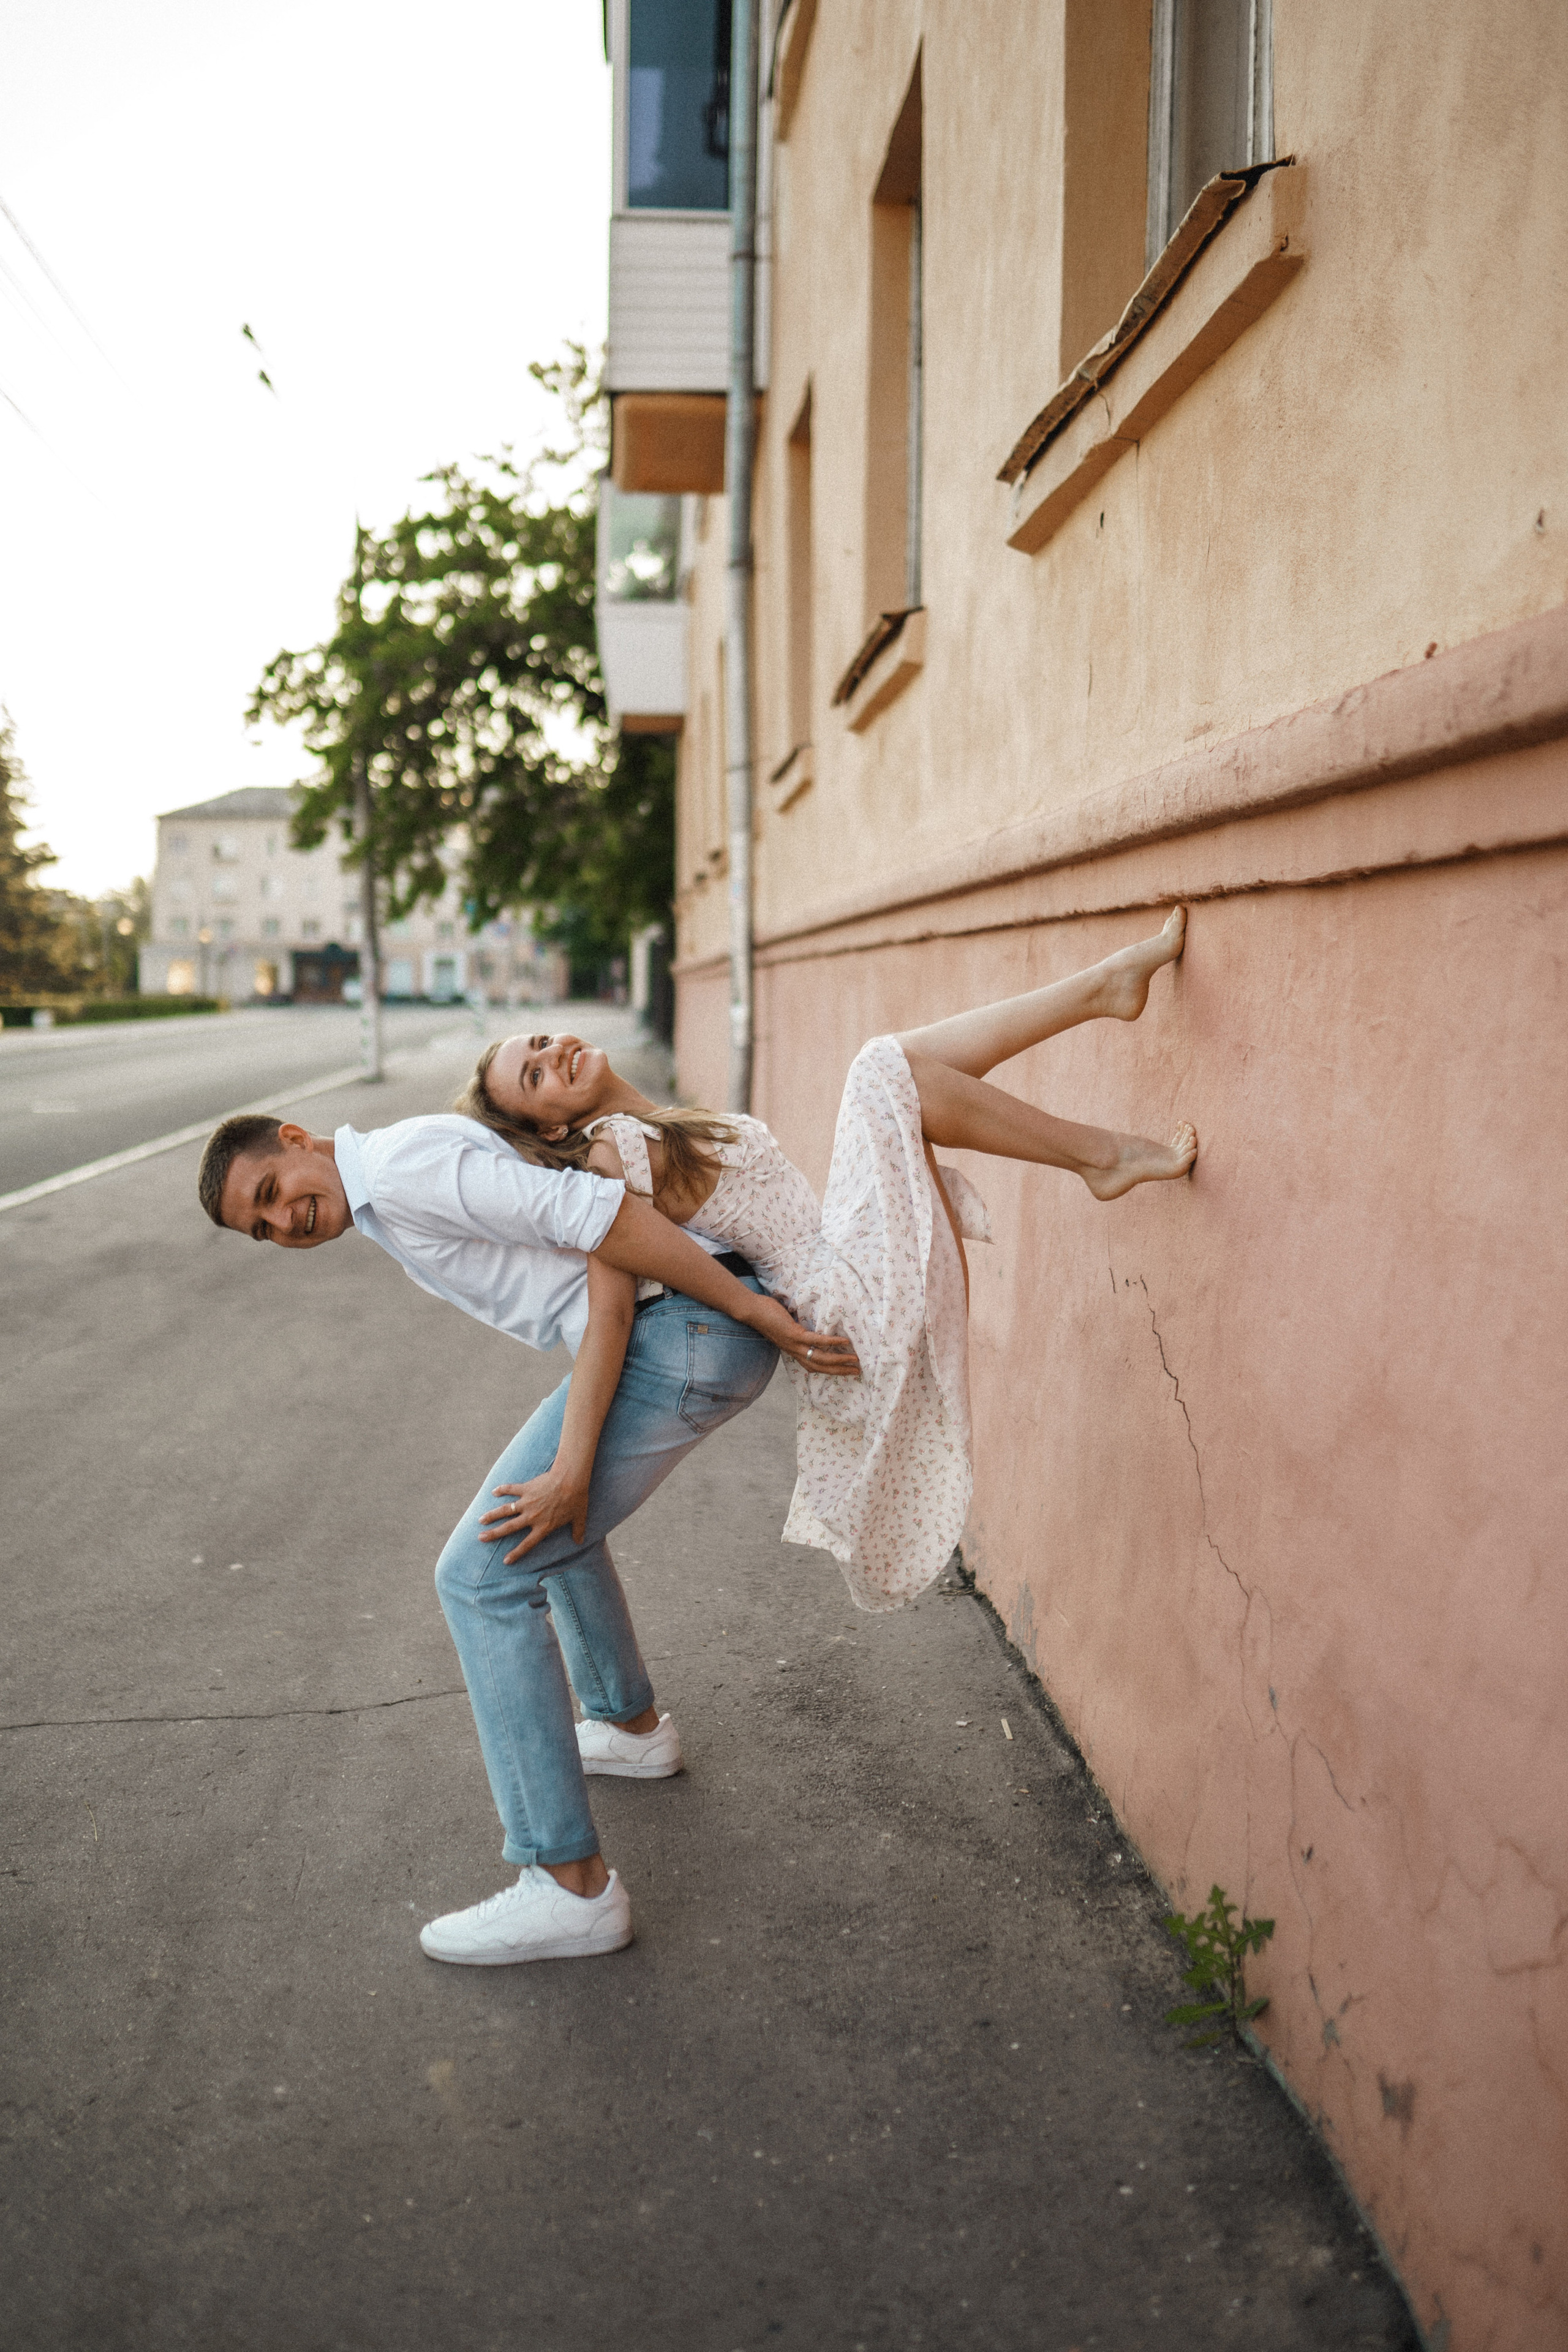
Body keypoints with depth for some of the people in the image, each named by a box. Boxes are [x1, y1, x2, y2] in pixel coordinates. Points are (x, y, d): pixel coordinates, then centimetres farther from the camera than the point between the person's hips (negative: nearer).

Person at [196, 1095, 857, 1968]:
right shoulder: (400, 1211, 18)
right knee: (548, 1516, 31)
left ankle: (572, 1886, 0)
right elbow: (606, 1276, 3)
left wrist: (756, 1311, -15)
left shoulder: (401, 1165, -9)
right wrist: (573, 1465, -10)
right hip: (696, 1335, 10)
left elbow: (604, 1218, -18)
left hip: (685, 1331, -10)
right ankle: (632, 1725, 48)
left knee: (485, 1576, -4)